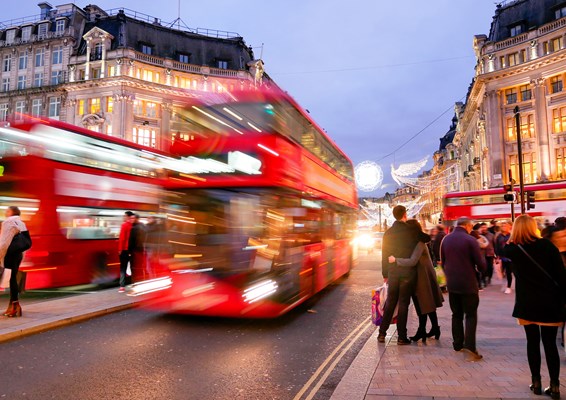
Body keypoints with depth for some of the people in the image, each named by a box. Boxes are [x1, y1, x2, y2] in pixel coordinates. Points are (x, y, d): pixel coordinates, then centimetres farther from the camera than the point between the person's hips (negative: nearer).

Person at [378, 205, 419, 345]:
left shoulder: (388, 233, 5)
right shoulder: (411, 231, -8)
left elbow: (384, 255, 8)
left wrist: (385, 274, 15)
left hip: (393, 273, 4)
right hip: (408, 273, -3)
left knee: (390, 302, 13)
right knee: (403, 304, 3)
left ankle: (382, 333, 14)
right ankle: (401, 337, 8)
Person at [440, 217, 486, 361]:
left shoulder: (446, 239, 5)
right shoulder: (470, 240, -12)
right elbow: (481, 265, -9)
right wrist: (482, 265, 14)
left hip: (451, 284, 5)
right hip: (468, 284, -5)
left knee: (456, 314, 15)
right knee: (471, 315, 3)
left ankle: (458, 344, 19)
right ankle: (469, 345, -9)